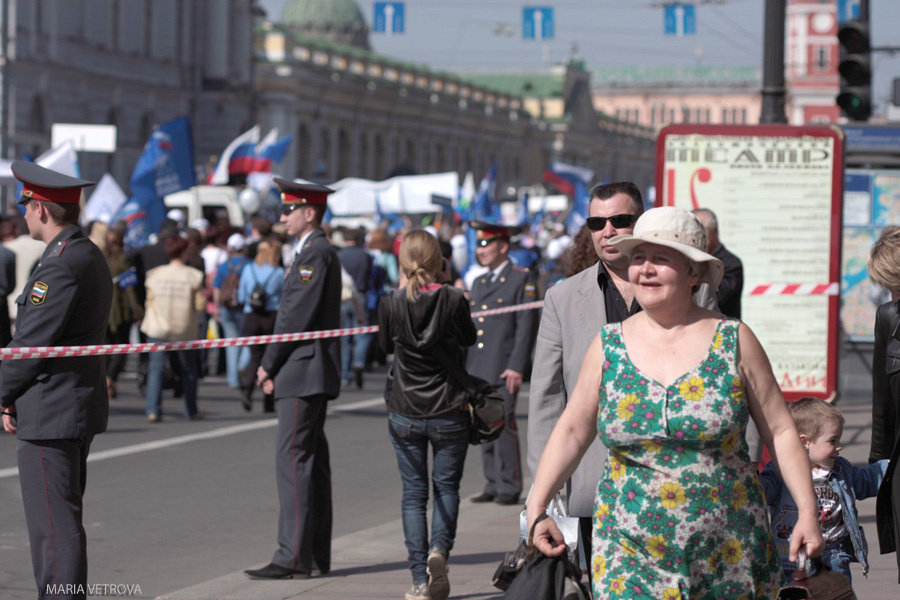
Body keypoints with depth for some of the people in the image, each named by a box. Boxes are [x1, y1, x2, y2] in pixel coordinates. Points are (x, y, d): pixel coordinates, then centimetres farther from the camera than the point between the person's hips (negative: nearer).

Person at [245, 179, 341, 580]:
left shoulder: (315, 254, -14)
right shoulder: (316, 252, 19)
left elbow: (298, 317, -18)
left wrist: (269, 364, -12)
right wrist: (275, 366, 14)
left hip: (304, 372, -11)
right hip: (308, 375, 11)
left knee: (293, 460, -11)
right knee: (311, 462, 11)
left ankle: (294, 557, -12)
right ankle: (316, 556, 14)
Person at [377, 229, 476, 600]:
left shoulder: (392, 304, -9)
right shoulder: (453, 300, -12)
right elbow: (469, 337, 6)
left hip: (405, 412, 1)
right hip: (449, 412, -1)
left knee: (414, 492, 8)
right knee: (446, 486, 14)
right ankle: (440, 548, -12)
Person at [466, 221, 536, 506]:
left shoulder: (522, 279, -2)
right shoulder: (478, 283, 20)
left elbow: (526, 326, -8)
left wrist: (516, 367, -15)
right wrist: (464, 367, 16)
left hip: (503, 370, -7)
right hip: (478, 370, 7)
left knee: (503, 426, -9)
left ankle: (510, 487, -3)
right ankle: (493, 485, 14)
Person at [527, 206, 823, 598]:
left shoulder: (735, 342, 1)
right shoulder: (608, 346, 5)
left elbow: (780, 432, 2)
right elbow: (571, 433, 11)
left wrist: (807, 512, -4)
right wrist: (536, 510, 5)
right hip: (631, 550, 1)